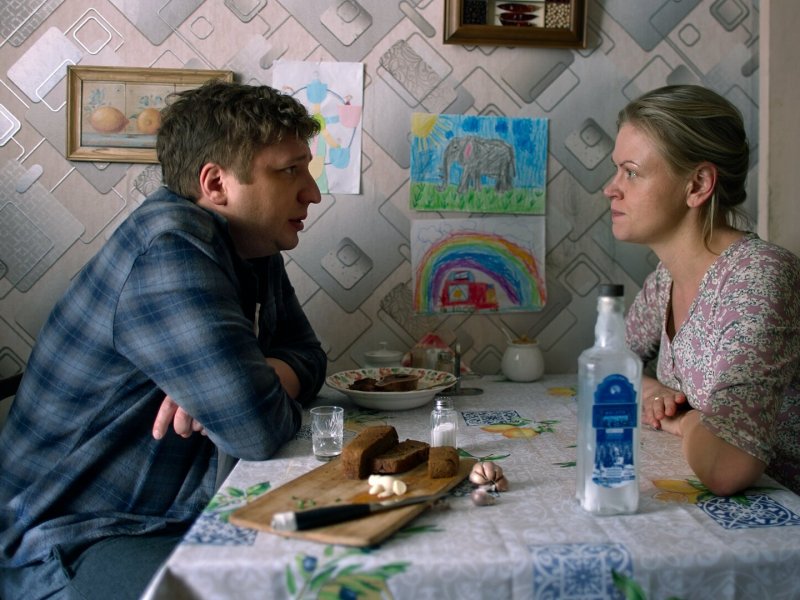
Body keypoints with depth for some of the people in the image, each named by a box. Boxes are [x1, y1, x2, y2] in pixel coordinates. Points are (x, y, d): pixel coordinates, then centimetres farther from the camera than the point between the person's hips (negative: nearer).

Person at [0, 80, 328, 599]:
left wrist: (265, 378, -13)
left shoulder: (256, 252, 6)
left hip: (184, 515, 8)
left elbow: (306, 356, 10)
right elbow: (259, 428, -29)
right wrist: (271, 391, -6)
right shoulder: (170, 247, -23)